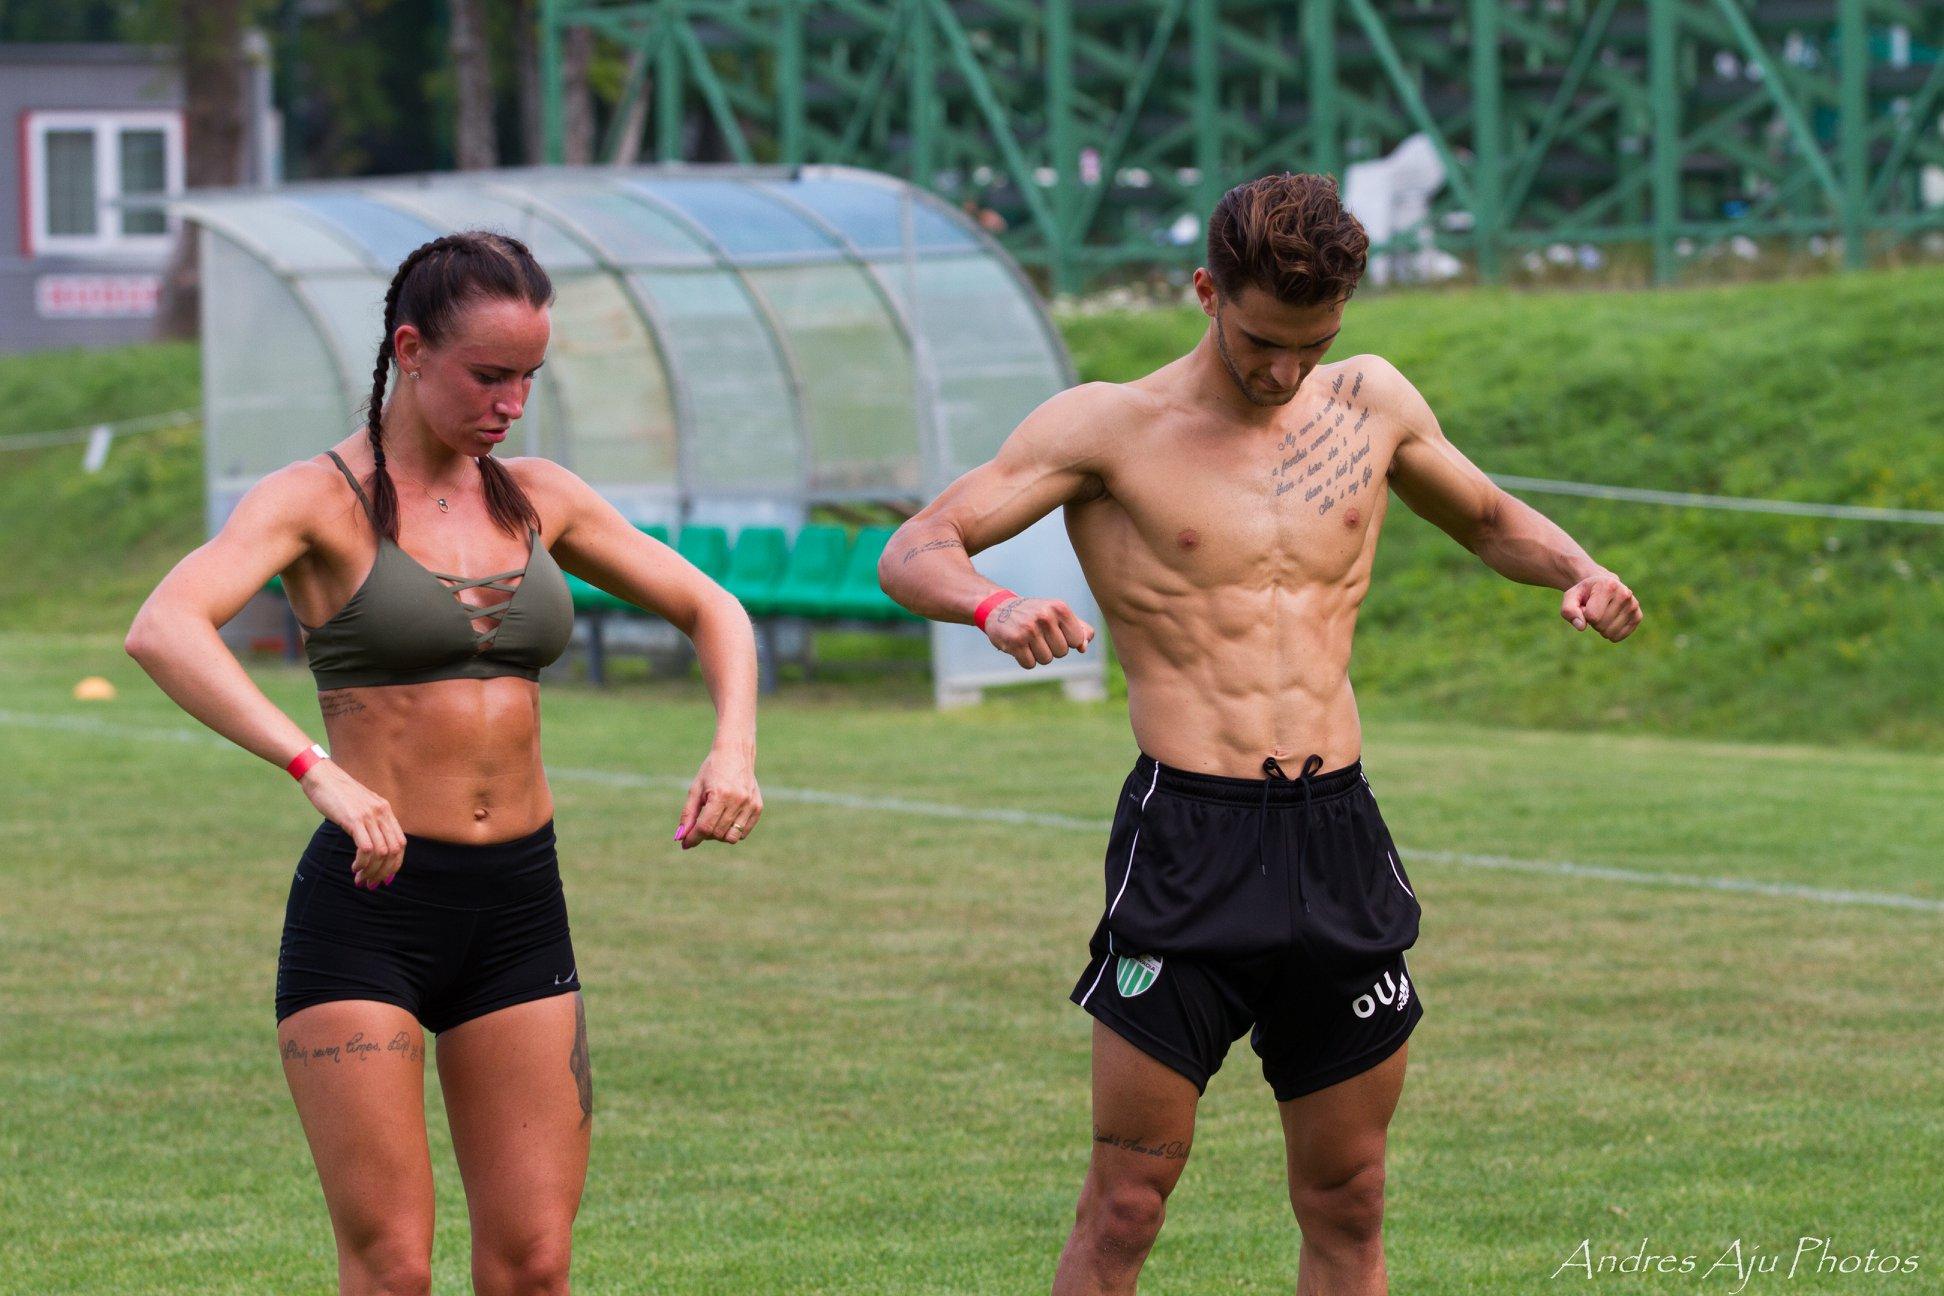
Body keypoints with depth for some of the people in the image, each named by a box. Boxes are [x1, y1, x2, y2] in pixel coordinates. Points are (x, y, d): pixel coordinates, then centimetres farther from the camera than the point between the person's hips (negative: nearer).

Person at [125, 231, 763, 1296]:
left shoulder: (537, 498, 10)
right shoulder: (318, 501, -7)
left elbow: (710, 610, 21)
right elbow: (162, 630, -25)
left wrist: (734, 747, 0)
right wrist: (318, 771, -37)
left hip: (519, 905, 5)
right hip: (368, 902, -5)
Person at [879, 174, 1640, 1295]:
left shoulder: (1370, 404, 12)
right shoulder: (1110, 427, -1)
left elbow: (1490, 520, 29)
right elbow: (911, 554, -7)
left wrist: (1576, 571, 7)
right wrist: (996, 605, -29)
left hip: (1341, 835, 4)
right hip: (1184, 840, -4)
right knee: (1127, 1203, -6)